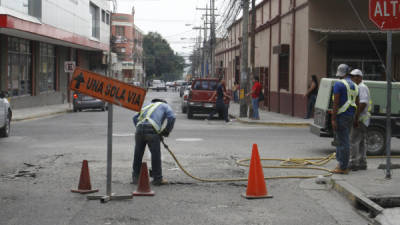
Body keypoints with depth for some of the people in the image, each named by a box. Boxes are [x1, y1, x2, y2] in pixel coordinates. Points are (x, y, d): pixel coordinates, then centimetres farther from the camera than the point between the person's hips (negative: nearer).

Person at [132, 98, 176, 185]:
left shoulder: (149, 105, 38)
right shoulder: (165, 106, 25)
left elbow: (135, 117, 26)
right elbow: (171, 117, 4)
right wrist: (166, 132, 13)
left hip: (139, 128, 5)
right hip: (152, 130, -4)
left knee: (138, 154, 13)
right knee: (156, 154, 3)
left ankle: (135, 178, 21)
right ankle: (157, 179, 8)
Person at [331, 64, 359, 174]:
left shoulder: (338, 84, -10)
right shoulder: (354, 86, 14)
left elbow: (336, 103, -15)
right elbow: (357, 104, 15)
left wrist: (333, 119, -15)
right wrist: (357, 118, 20)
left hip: (341, 115, -8)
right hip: (351, 116, 8)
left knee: (343, 141, -5)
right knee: (343, 140, 18)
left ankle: (343, 168, -2)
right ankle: (342, 164, 24)